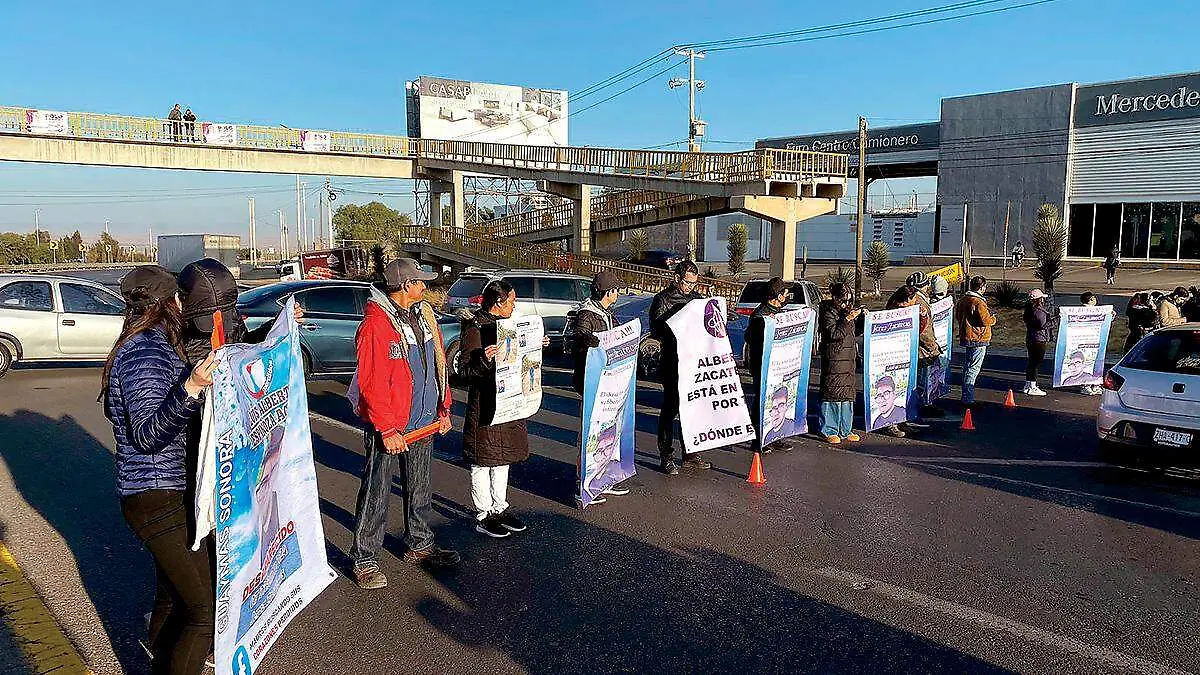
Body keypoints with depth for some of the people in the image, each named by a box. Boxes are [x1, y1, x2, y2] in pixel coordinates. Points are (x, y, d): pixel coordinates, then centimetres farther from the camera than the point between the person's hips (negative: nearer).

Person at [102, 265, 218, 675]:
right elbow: (145, 435, -27)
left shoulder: (140, 346, 12)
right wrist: (191, 389, -40)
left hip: (163, 494, 11)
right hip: (160, 499, -11)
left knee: (173, 598, 23)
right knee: (206, 608, -9)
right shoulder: (149, 352, -19)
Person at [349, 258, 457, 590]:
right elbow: (372, 383, -20)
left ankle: (420, 544, 35)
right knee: (376, 494, 3)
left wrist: (444, 408, 13)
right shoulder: (376, 323, -18)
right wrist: (387, 429, -20)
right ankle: (364, 559, 16)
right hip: (389, 426, -8)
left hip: (423, 423, 8)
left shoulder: (424, 315, 7)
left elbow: (438, 363, 15)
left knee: (419, 488, 20)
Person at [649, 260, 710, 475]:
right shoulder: (663, 299, -3)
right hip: (672, 363, -5)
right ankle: (666, 457, 6)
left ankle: (691, 453, 22)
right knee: (670, 409, -1)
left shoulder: (698, 298, 13)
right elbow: (656, 329, -11)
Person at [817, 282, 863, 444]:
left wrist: (861, 317, 7)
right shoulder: (828, 312, -9)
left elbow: (856, 332, 21)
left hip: (849, 358, 8)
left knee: (847, 394, 11)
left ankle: (845, 430, 19)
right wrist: (847, 319, -21)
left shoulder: (848, 309, 14)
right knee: (832, 394, -5)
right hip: (834, 359, -8)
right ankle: (829, 431, 3)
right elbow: (834, 334, -18)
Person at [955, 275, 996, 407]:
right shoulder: (979, 302, -19)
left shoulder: (963, 299, 8)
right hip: (978, 341, -9)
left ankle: (966, 397, 24)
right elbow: (987, 321, -19)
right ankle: (968, 399, -6)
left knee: (967, 367, 17)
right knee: (973, 369, -6)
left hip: (965, 337, 9)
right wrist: (993, 318, 0)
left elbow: (957, 316, 19)